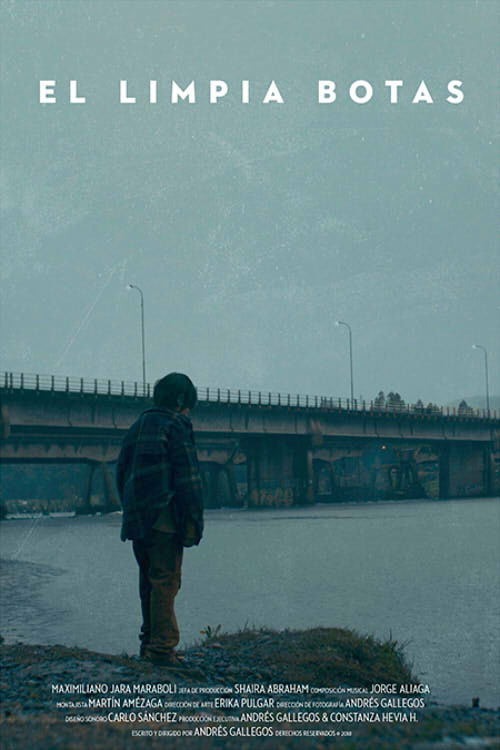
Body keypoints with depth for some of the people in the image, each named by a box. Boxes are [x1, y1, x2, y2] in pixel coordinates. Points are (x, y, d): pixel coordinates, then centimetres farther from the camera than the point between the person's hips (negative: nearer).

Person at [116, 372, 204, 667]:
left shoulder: (138, 427, 17)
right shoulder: (176, 427, -10)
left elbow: (122, 475, 19)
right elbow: (188, 478, -14)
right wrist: (194, 521, -12)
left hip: (138, 519, 8)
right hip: (165, 518, -8)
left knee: (149, 581, 16)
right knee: (166, 581, -5)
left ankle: (149, 641, 22)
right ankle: (162, 647, -5)